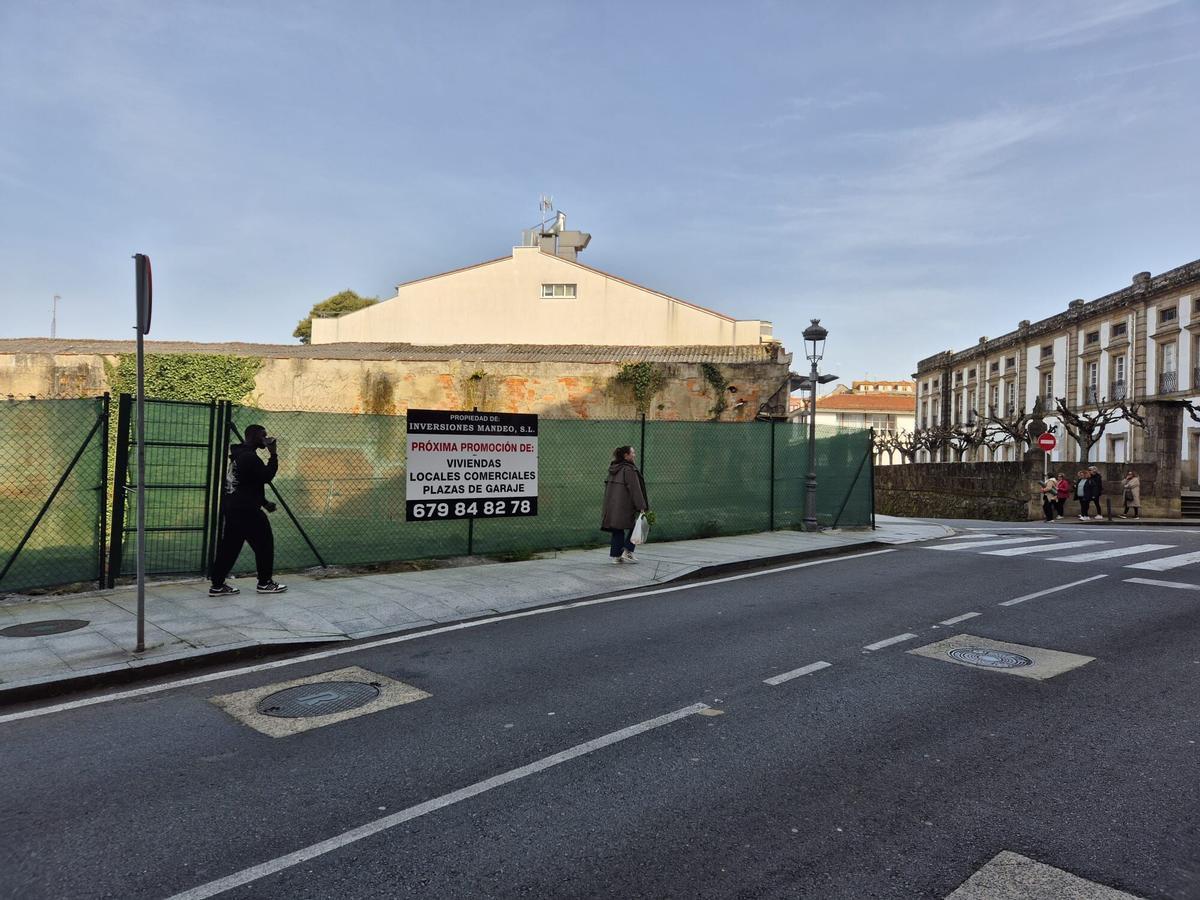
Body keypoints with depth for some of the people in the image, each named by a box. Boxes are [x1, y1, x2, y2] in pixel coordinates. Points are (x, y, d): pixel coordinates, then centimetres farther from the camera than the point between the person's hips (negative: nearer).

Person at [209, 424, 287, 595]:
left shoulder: (239, 455, 18)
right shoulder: (250, 457, -16)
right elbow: (267, 476, -18)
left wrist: (264, 502, 22)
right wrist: (273, 454, -14)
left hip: (232, 508, 10)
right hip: (247, 511, -10)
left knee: (229, 547, 10)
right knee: (264, 544, 2)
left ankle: (217, 585, 11)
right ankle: (265, 583, 11)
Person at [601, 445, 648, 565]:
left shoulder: (613, 469, 14)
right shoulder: (629, 469, -13)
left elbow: (607, 485, 19)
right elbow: (635, 489, -16)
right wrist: (641, 507, -15)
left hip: (611, 505, 8)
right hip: (624, 506, -8)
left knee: (617, 531, 12)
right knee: (634, 527, 7)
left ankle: (615, 555, 11)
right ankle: (627, 552, 1)